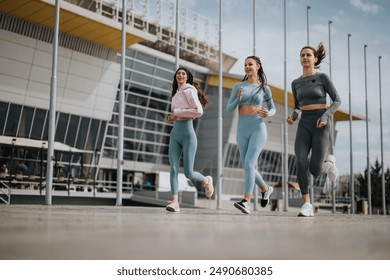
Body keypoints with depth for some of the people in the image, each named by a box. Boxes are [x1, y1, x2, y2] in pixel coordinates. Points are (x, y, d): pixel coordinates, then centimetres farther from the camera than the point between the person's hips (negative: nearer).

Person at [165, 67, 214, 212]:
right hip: (175, 133, 7)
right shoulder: (176, 94, 22)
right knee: (173, 169, -9)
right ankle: (175, 202, -10)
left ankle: (206, 180, 24)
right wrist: (173, 117, 13)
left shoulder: (189, 90, -2)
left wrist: (177, 112, -10)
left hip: (188, 133, -7)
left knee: (188, 173, -6)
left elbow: (199, 111, -15)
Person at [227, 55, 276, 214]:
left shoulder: (264, 88, 6)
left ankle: (246, 202, -18)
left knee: (249, 165, -19)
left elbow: (273, 109, 13)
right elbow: (229, 109, 7)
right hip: (242, 131, 4)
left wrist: (267, 114, -11)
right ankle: (265, 189, 35)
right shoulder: (238, 86, 9)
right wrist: (238, 98, -13)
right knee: (248, 168, 9)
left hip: (258, 130, -4)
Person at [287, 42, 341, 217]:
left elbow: (337, 101, 2)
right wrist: (292, 118, -2)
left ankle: (329, 163, 27)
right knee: (300, 162, -21)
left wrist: (325, 116, -16)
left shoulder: (323, 77, 1)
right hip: (304, 126, 3)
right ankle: (307, 206, -15)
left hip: (321, 126, -3)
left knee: (315, 170, -10)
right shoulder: (296, 83, 14)